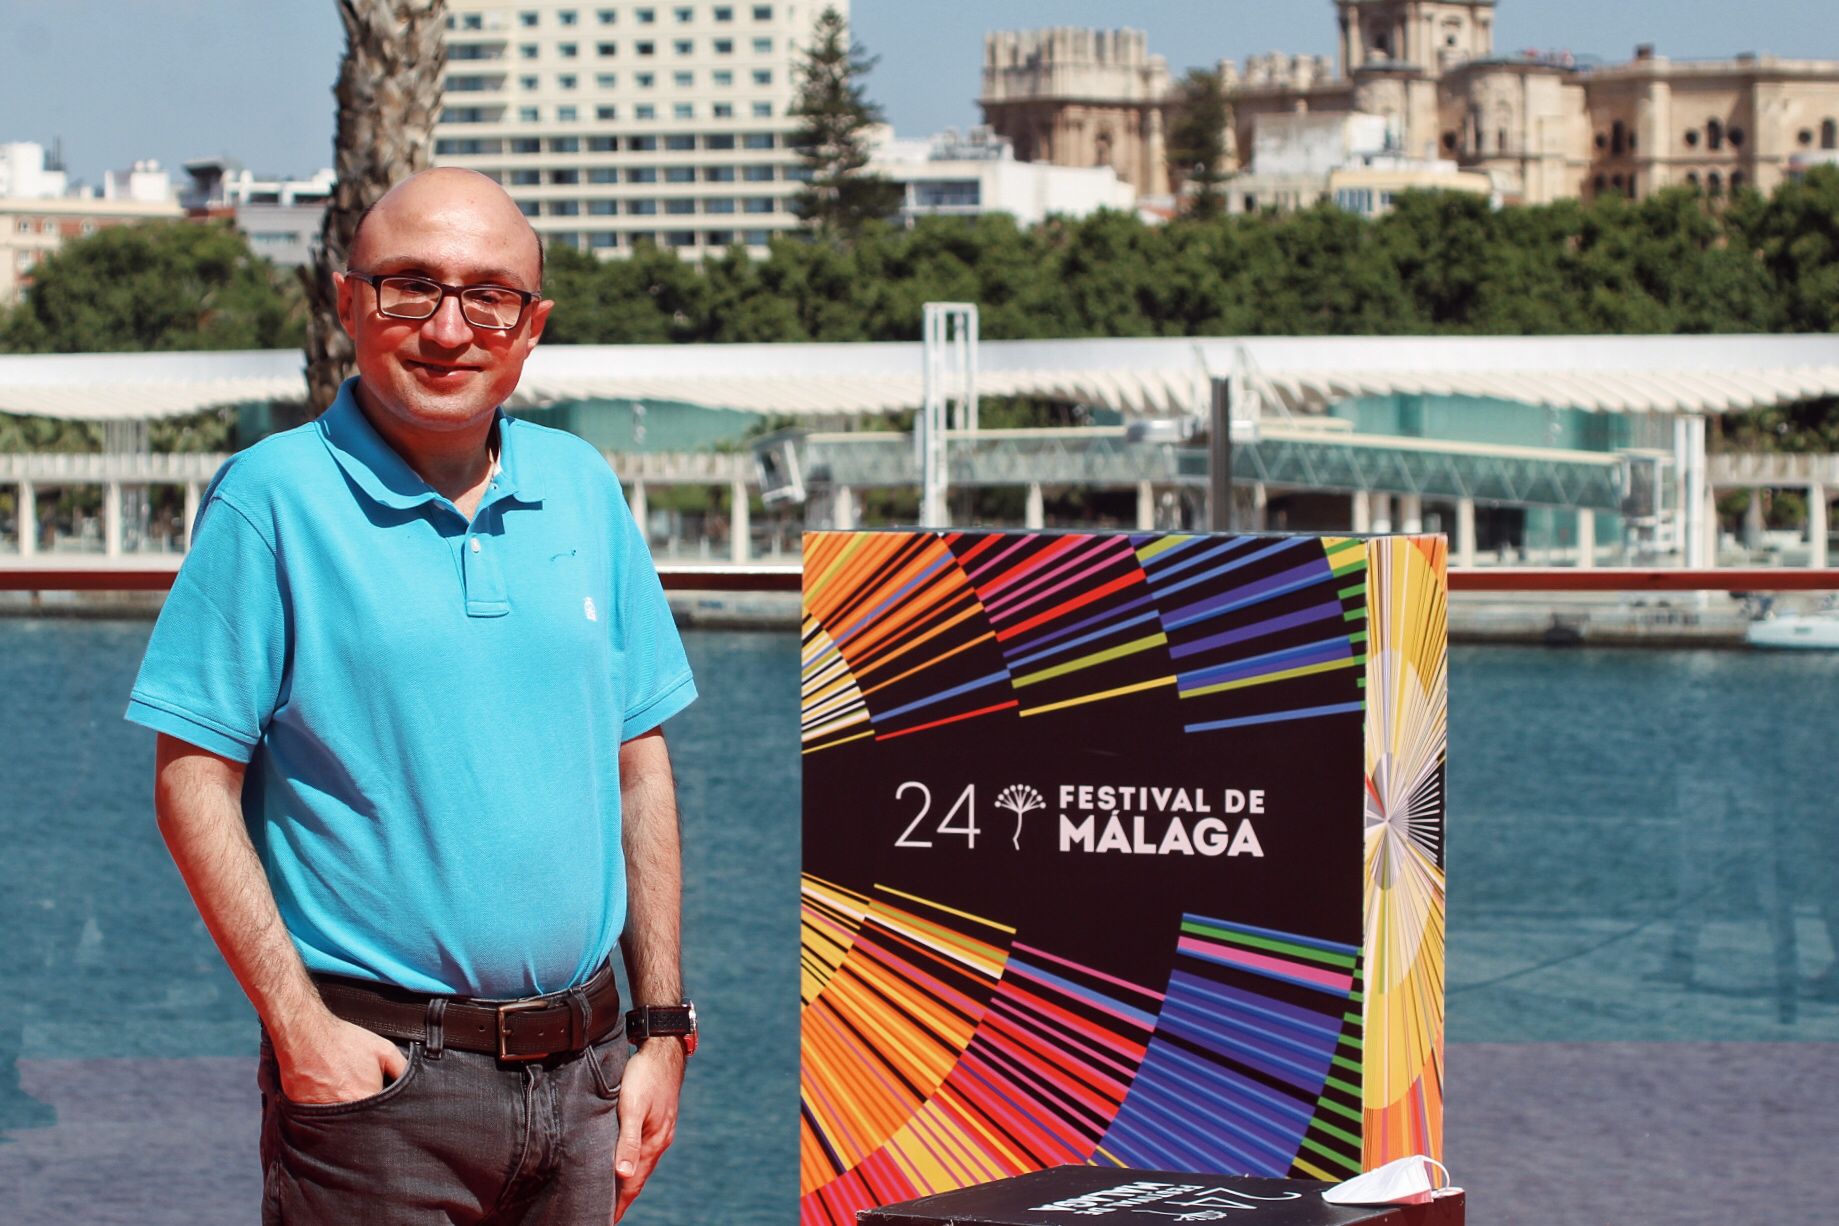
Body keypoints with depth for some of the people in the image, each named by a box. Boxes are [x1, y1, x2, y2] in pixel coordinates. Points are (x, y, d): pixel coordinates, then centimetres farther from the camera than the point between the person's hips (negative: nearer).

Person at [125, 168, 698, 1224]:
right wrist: (300, 1028, -14)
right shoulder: (273, 497, -6)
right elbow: (195, 784, -8)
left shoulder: (583, 489, 8)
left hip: (582, 1071, 5)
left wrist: (663, 1027, 8)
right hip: (378, 1065, -5)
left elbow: (640, 768, 12)